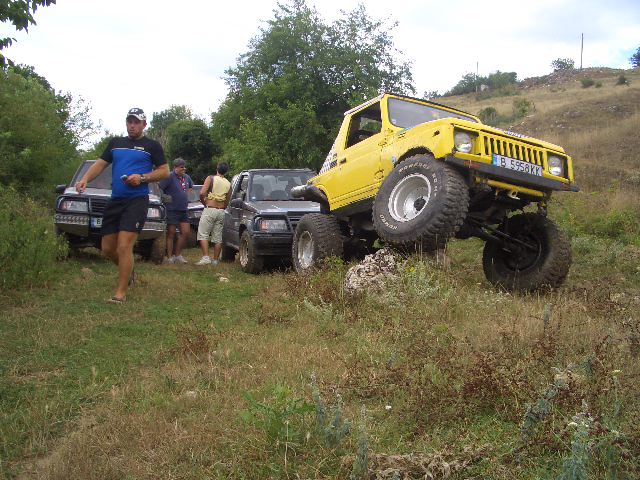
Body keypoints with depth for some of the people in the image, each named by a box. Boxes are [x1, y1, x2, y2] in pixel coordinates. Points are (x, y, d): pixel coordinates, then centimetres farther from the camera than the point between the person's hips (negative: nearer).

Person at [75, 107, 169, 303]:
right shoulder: (115, 143, 17)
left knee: (124, 246, -14)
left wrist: (142, 178, -14)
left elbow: (164, 171, 2)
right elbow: (100, 163, 13)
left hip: (137, 200, -5)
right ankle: (128, 271, 35)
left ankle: (120, 293, -5)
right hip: (115, 200, 5)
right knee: (107, 248, 7)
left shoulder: (152, 146, 5)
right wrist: (85, 179, -6)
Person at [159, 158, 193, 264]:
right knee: (171, 233, -1)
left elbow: (190, 187, 33)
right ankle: (170, 257, 5)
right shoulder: (170, 177, -13)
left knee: (185, 233, 5)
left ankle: (178, 254, 17)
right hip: (172, 210, -7)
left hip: (183, 210, 7)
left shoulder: (186, 177, 11)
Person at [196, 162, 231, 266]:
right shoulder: (228, 184, 9)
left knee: (203, 234, -2)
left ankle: (206, 257, -15)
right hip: (221, 212, 5)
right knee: (218, 237, 8)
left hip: (210, 210, -4)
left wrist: (204, 202, 3)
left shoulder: (211, 178, -3)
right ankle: (215, 260, 12)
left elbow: (202, 193, -13)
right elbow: (227, 202, 10)